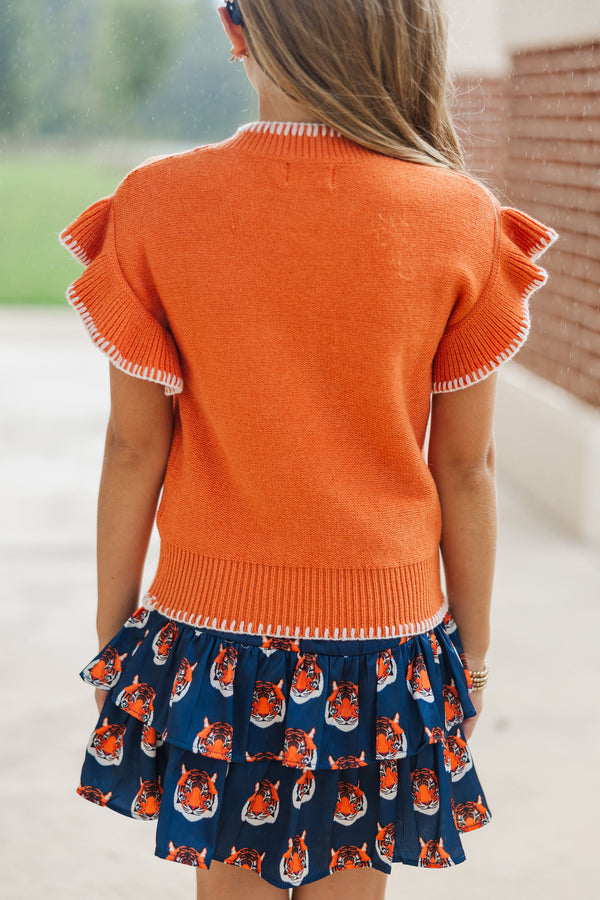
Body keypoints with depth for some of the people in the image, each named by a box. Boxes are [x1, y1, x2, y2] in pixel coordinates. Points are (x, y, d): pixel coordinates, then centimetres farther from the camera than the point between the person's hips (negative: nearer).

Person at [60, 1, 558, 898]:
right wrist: (474, 651, 9)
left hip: (210, 625, 0)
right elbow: (466, 466, -4)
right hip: (384, 623, 0)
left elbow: (133, 448, -5)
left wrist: (112, 633, 8)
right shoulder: (462, 220, -10)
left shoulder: (156, 207, -10)